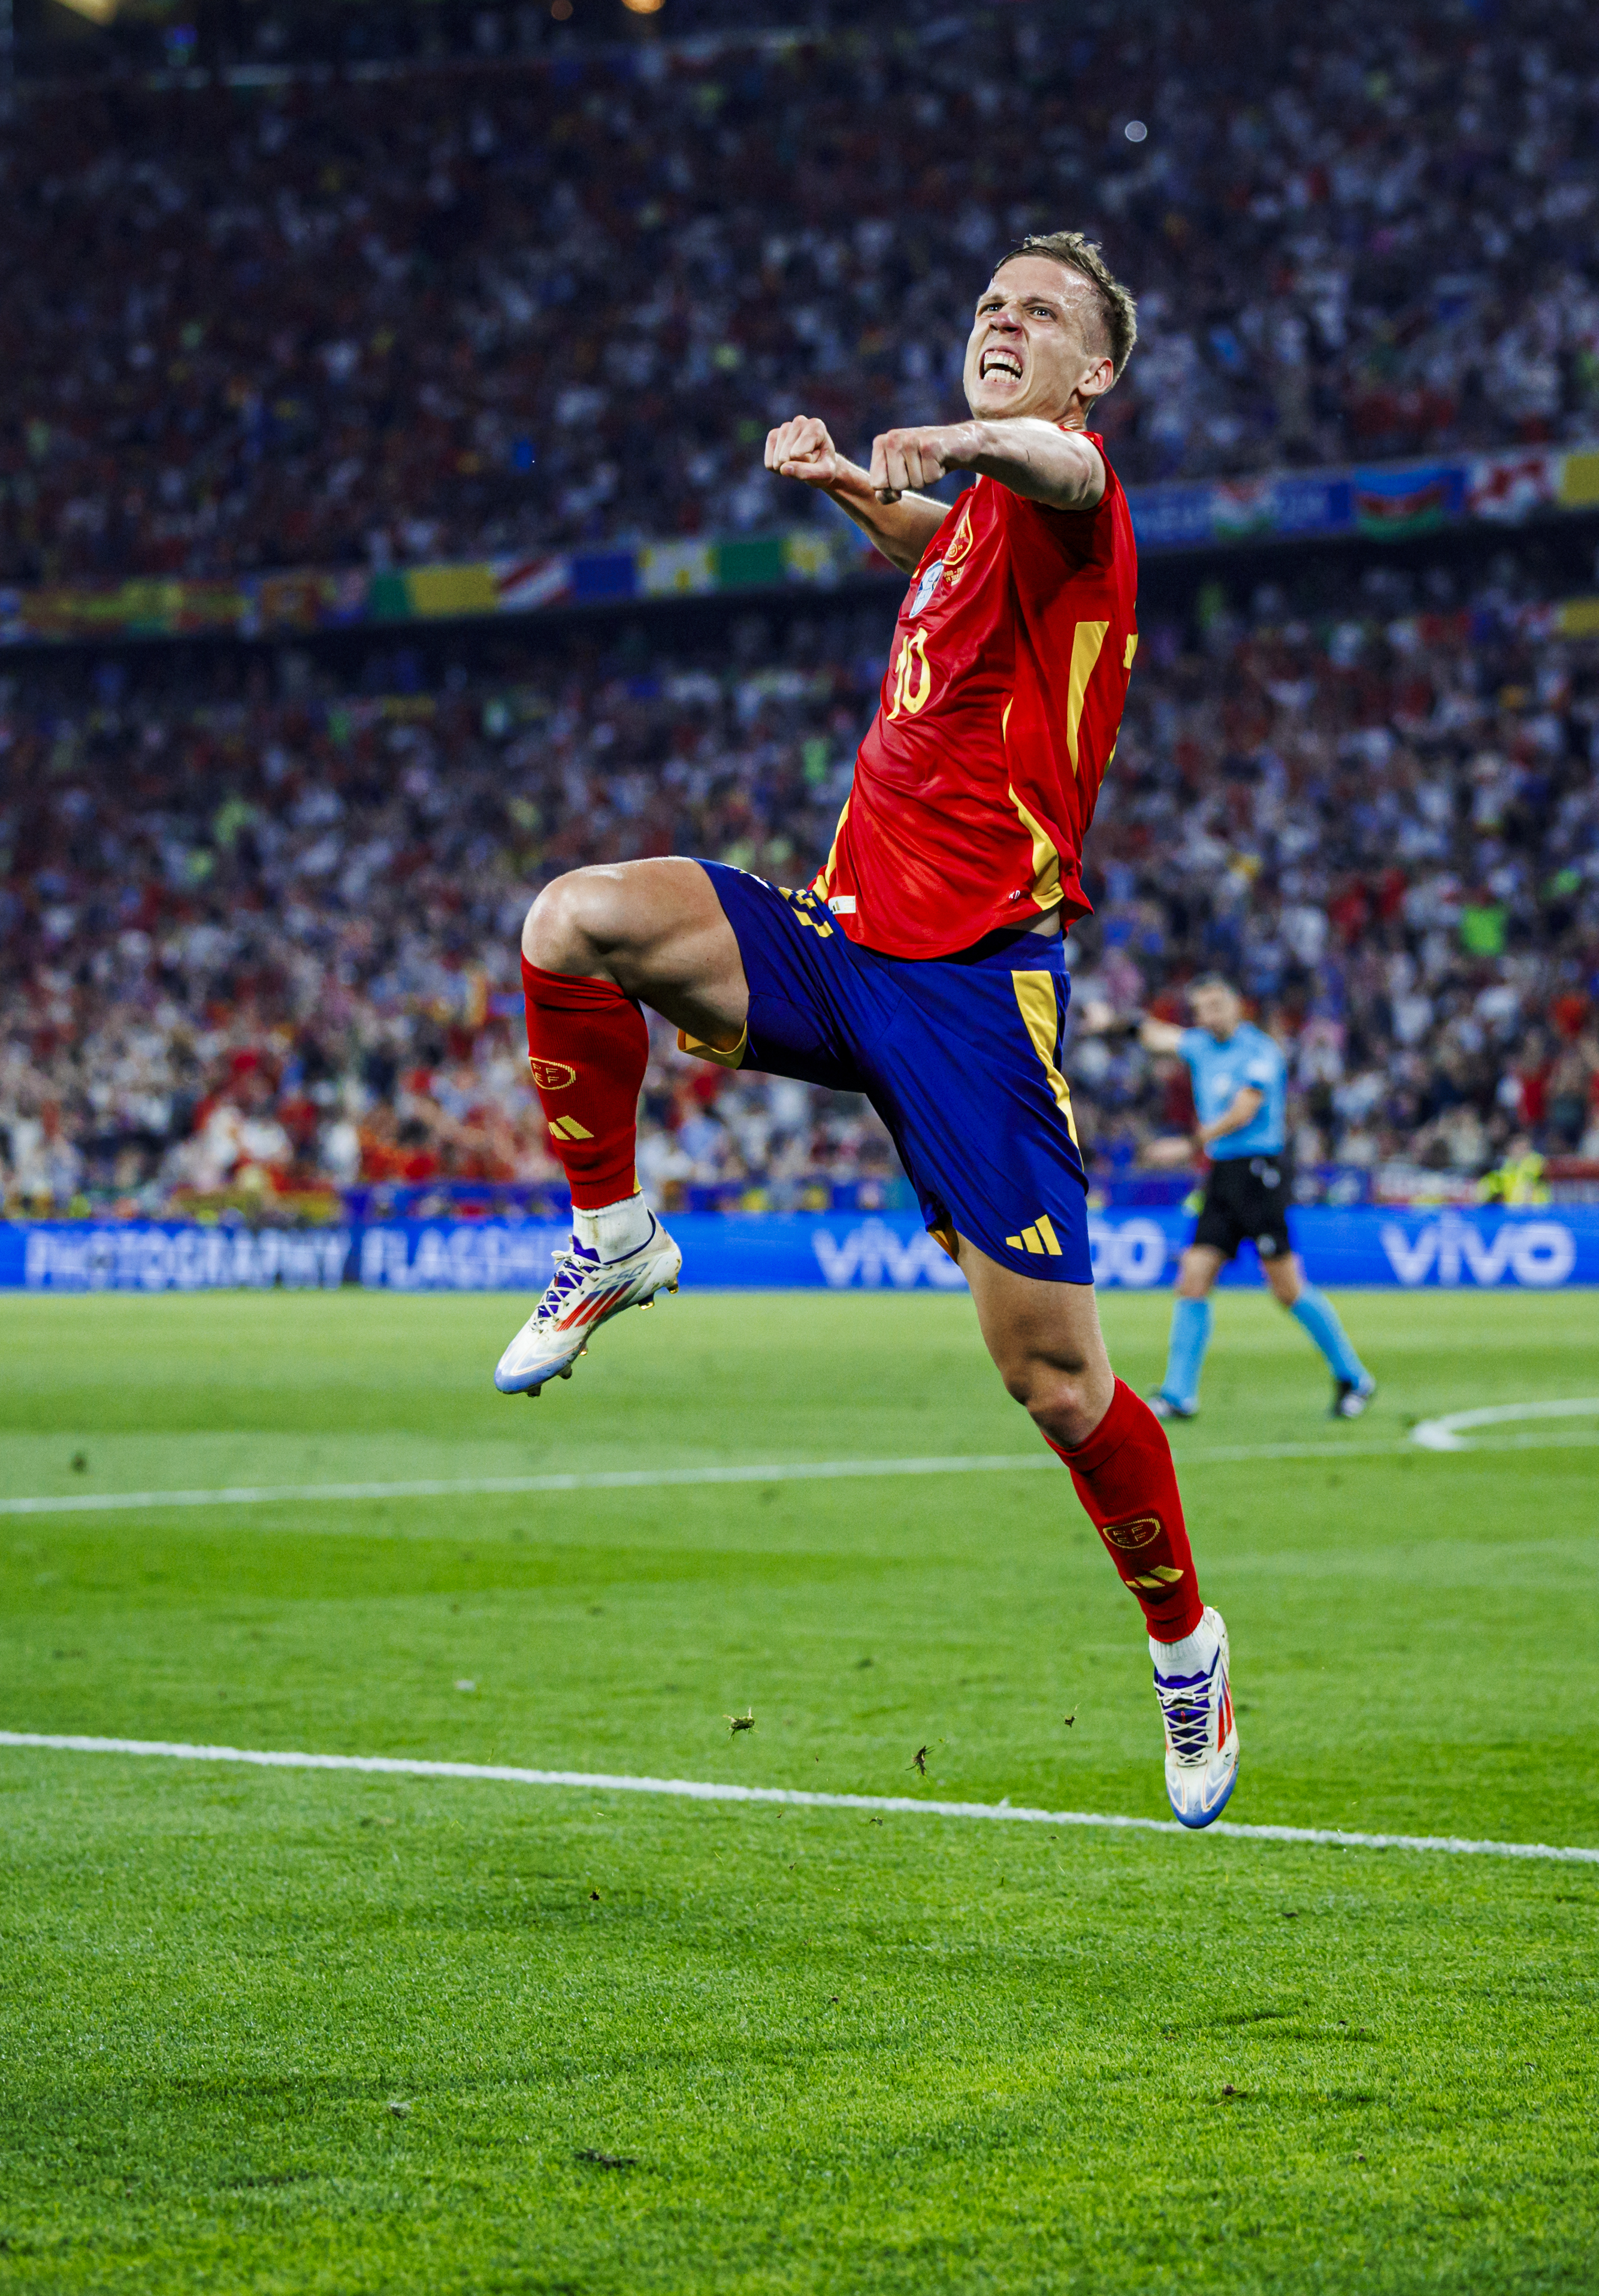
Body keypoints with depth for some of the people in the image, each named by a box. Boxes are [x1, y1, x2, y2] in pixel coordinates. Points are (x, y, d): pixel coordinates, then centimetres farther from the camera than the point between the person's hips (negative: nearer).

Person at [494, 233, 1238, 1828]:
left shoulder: (1066, 502, -6)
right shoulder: (972, 517, 19)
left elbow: (1059, 464, -34)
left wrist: (945, 444, -54)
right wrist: (842, 481, 27)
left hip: (977, 977, -7)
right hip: (843, 937, 7)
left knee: (1052, 1373, -6)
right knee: (577, 920, -20)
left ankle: (1185, 1640, 17)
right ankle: (615, 1242, -1)